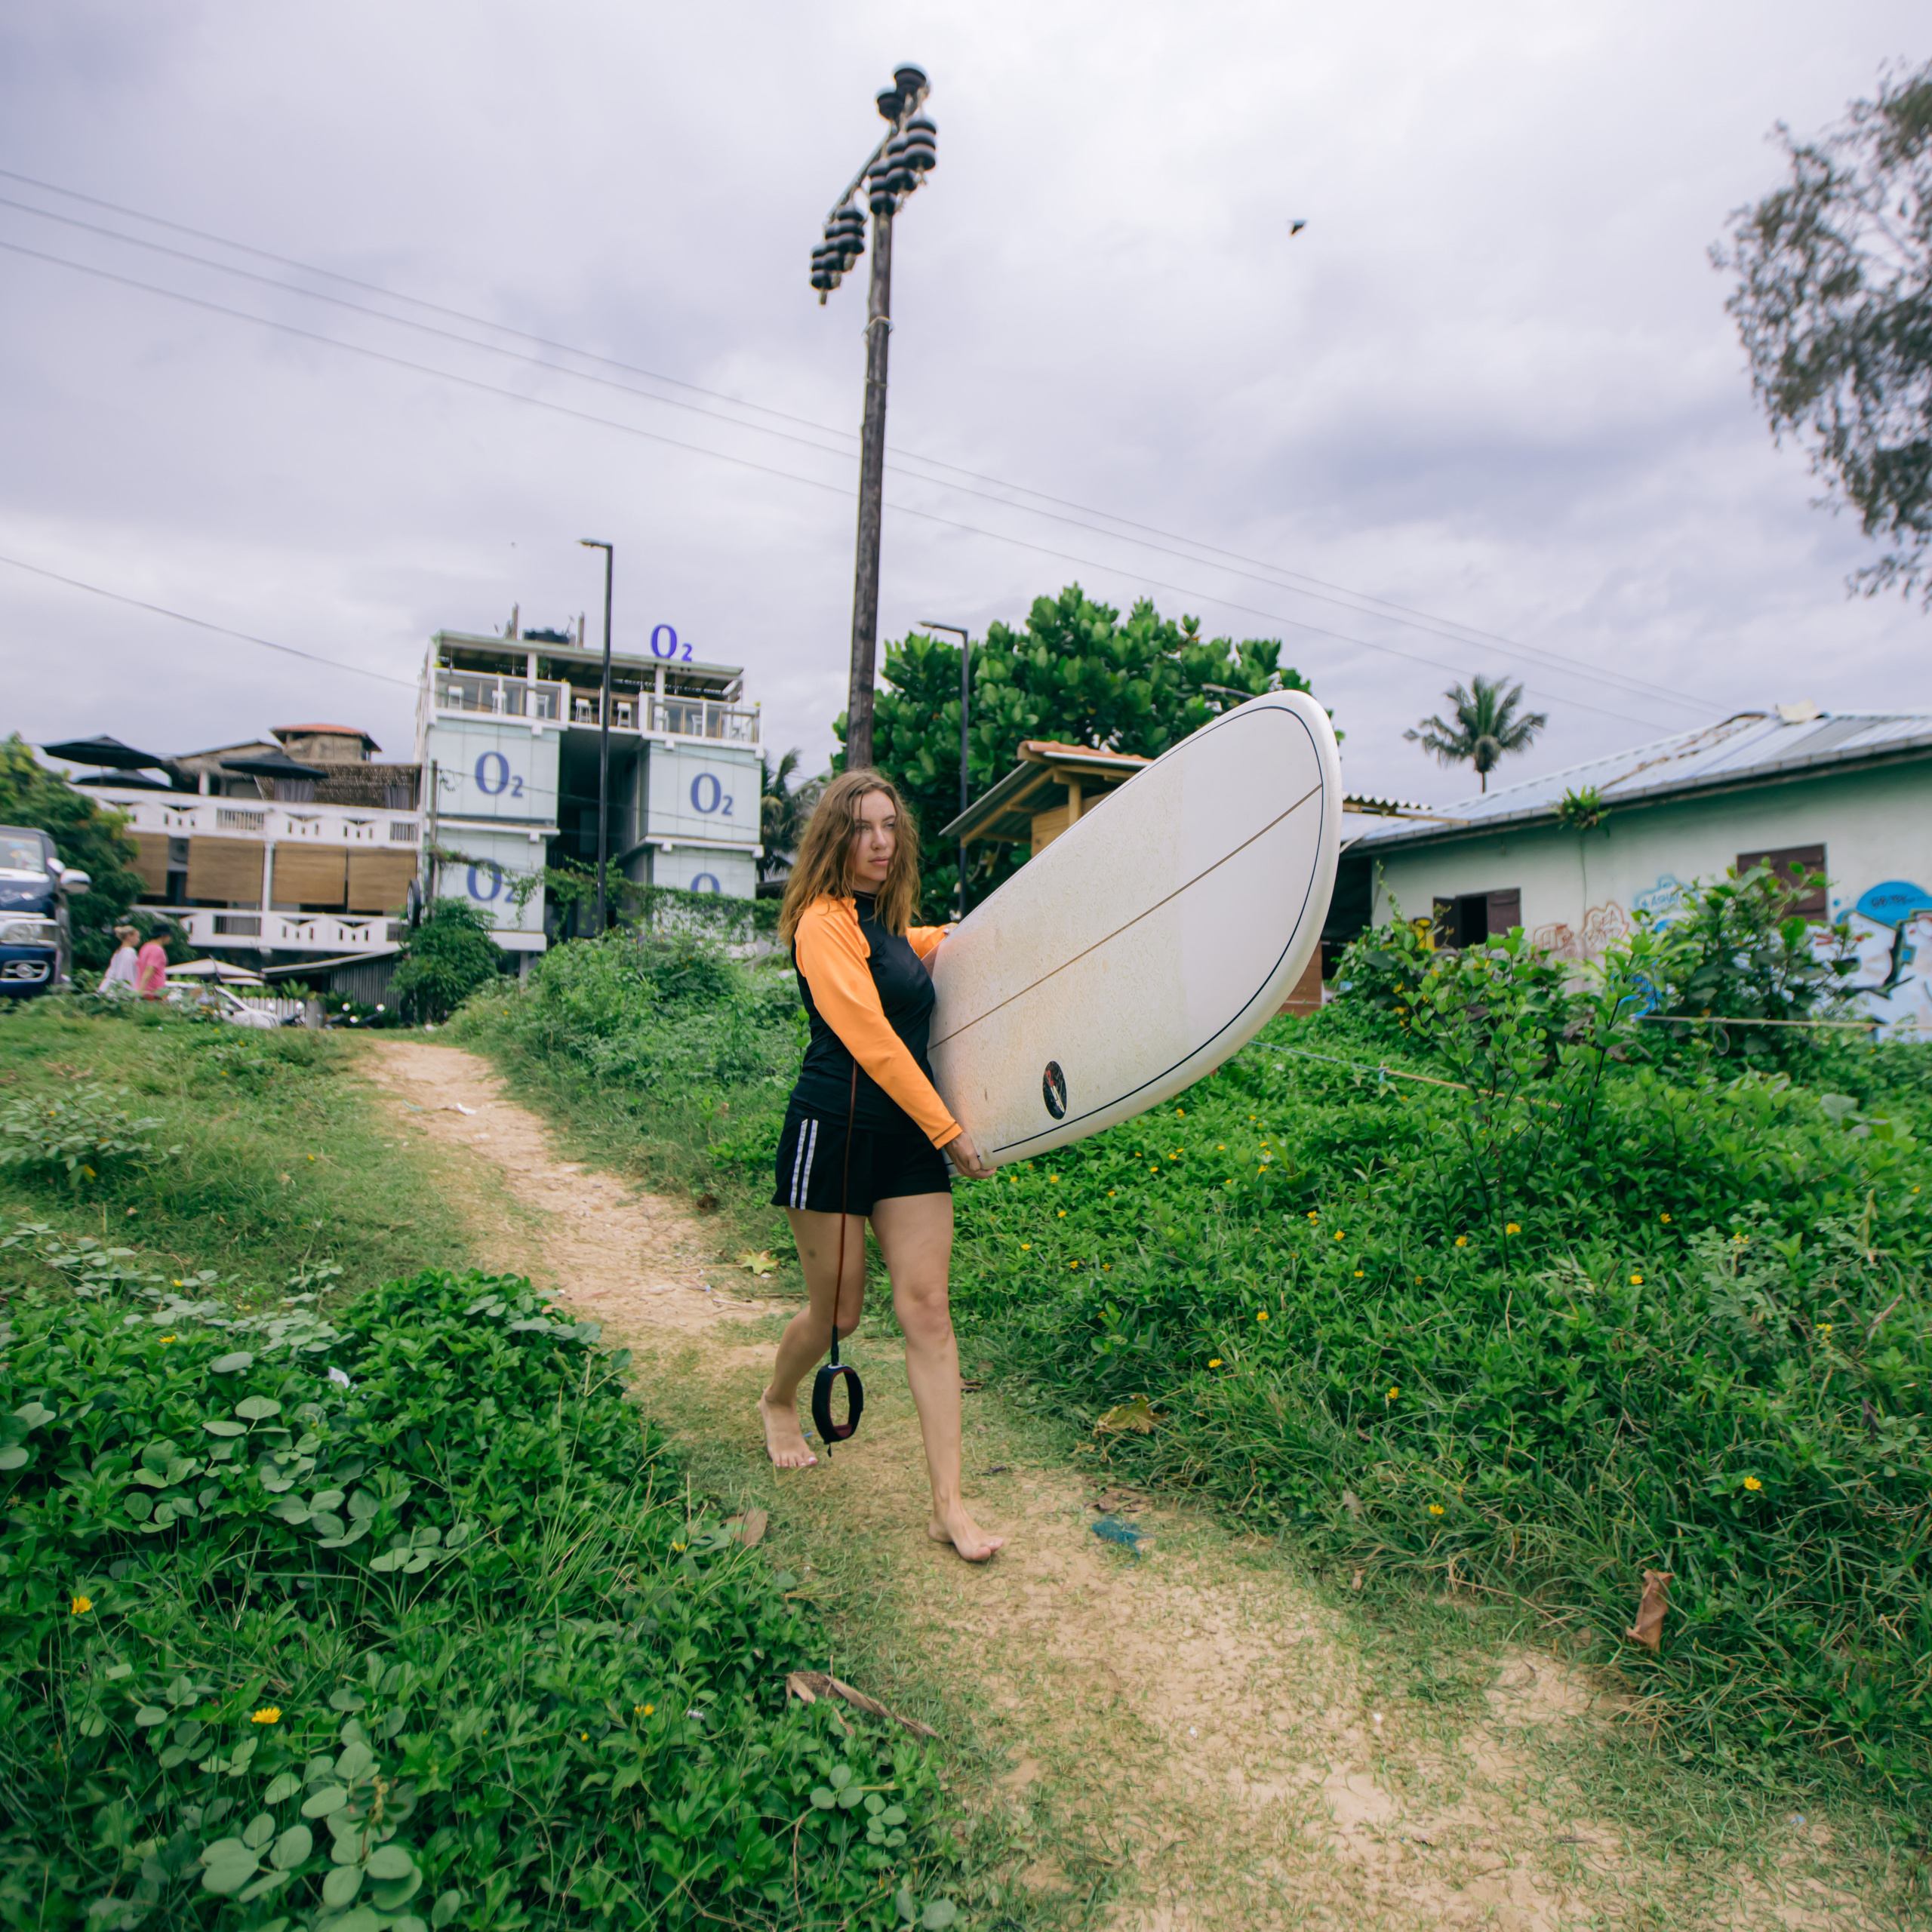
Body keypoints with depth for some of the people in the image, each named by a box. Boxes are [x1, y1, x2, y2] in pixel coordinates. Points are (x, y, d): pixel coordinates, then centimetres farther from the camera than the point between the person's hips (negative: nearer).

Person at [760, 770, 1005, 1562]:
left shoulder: (891, 926, 13)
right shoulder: (825, 922, -11)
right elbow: (871, 1039, -17)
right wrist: (950, 1131, -16)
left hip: (910, 1137, 7)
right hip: (834, 1131, -6)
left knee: (926, 1309, 0)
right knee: (838, 1309, 8)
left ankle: (948, 1504, 7)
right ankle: (777, 1400, 42)